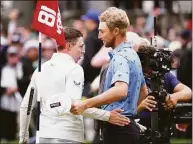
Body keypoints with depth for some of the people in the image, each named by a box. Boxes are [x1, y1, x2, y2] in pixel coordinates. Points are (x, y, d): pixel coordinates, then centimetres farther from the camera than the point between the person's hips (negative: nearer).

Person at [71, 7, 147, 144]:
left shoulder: (121, 57, -16)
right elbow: (143, 91, 30)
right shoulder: (132, 54, 17)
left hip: (118, 128, -10)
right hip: (128, 125, 10)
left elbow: (120, 91, -34)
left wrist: (85, 104, -37)